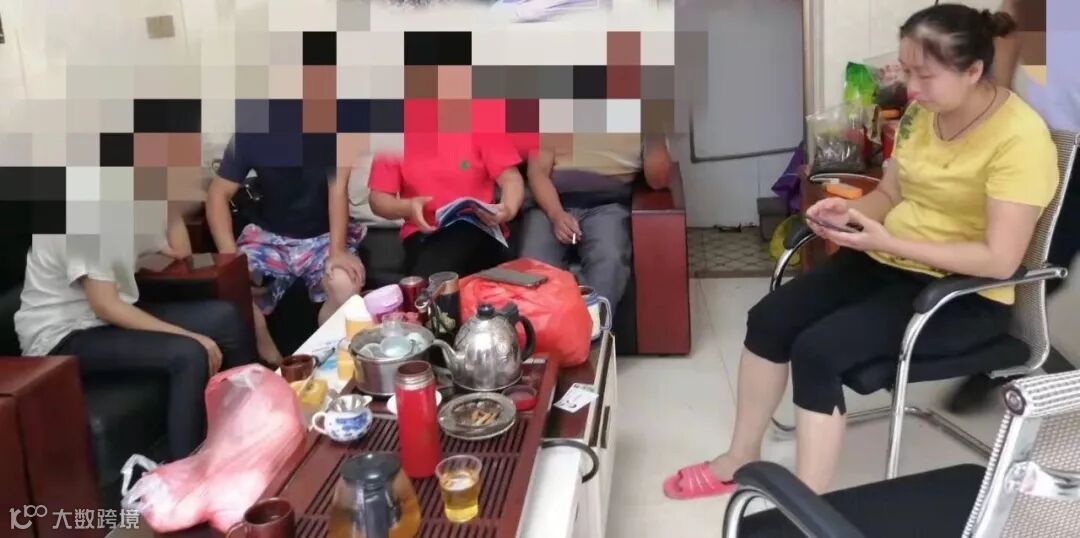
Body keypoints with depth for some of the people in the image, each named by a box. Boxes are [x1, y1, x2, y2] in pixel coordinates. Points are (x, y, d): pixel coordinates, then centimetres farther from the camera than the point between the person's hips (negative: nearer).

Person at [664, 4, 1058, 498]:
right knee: (769, 318, -7)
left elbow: (999, 260, -25)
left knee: (818, 349, -26)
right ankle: (741, 458, 11)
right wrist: (848, 211, -9)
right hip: (887, 262, 8)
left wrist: (888, 243, -30)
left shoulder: (1020, 137, -21)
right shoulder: (923, 112, 2)